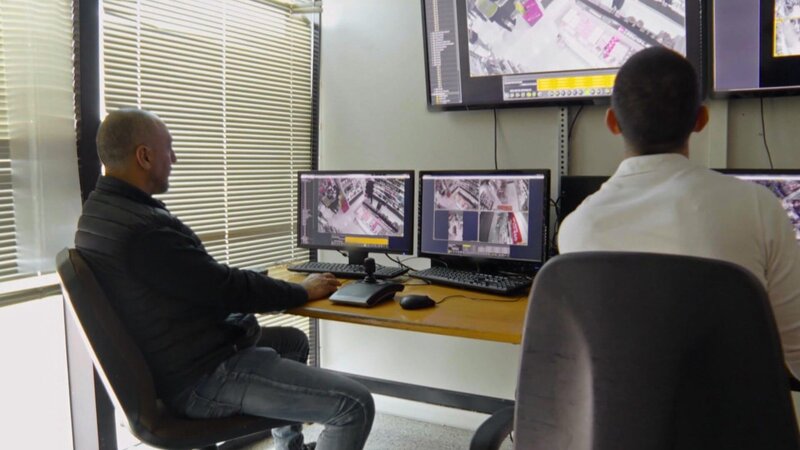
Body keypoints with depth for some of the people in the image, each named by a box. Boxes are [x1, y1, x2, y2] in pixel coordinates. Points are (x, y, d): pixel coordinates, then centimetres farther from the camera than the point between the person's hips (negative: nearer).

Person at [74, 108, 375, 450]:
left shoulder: (100, 211, 6)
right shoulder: (144, 229, -27)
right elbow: (227, 287, -20)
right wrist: (303, 291, -4)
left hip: (173, 361, 11)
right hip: (201, 378, -11)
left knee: (293, 340, 30)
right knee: (356, 404, -13)